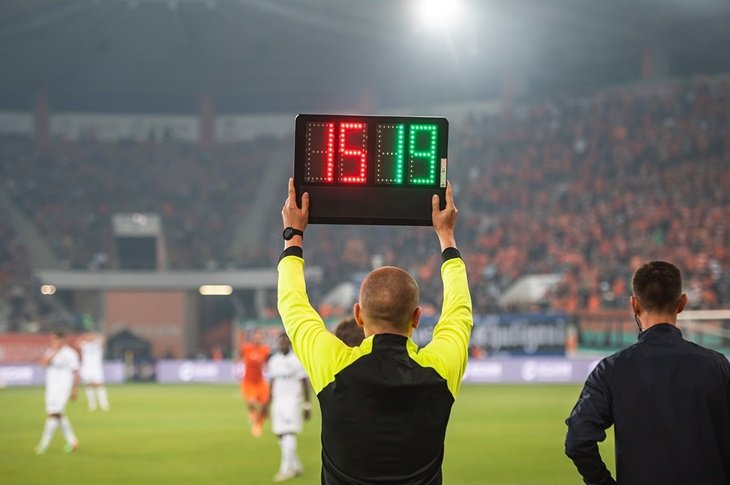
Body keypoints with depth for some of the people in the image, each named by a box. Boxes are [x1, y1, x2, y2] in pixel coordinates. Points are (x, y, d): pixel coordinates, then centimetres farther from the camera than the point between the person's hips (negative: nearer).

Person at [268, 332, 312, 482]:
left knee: (289, 434, -14)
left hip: (292, 400, -6)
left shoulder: (297, 360, -5)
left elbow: (304, 384, -3)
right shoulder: (274, 361, 10)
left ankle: (287, 469, -14)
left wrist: (307, 406, -6)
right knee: (280, 435, 5)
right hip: (278, 400, 6)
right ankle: (296, 465, 18)